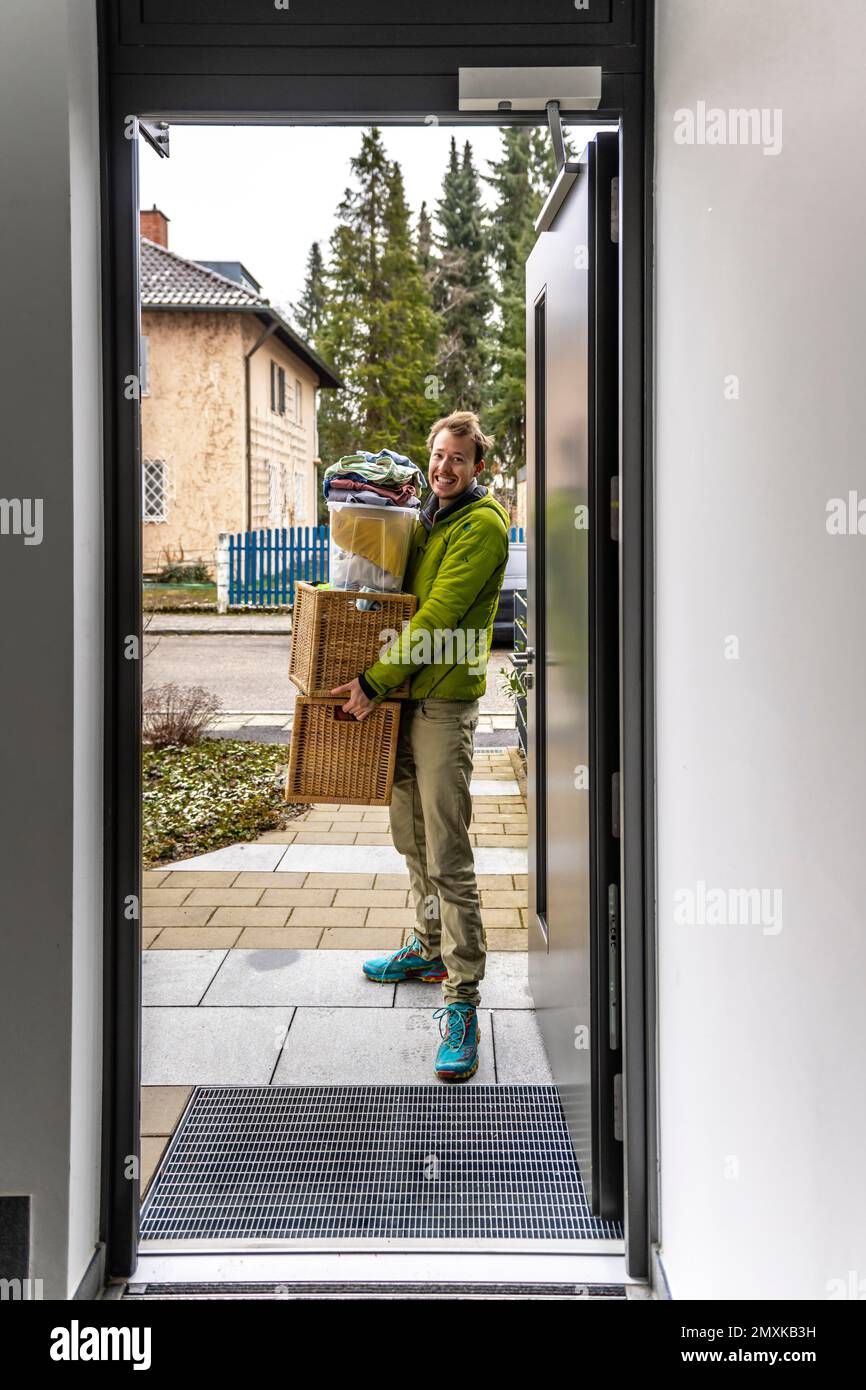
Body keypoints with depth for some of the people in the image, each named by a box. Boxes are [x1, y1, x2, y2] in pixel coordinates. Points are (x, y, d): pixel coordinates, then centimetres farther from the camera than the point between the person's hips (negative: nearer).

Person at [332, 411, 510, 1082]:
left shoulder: (483, 524, -11)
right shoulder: (429, 515, 17)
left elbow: (438, 614, -18)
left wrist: (375, 681, -17)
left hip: (445, 701, -9)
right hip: (408, 695, 9)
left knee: (448, 856, -9)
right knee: (412, 835, 18)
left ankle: (463, 999, -2)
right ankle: (430, 947, 35)